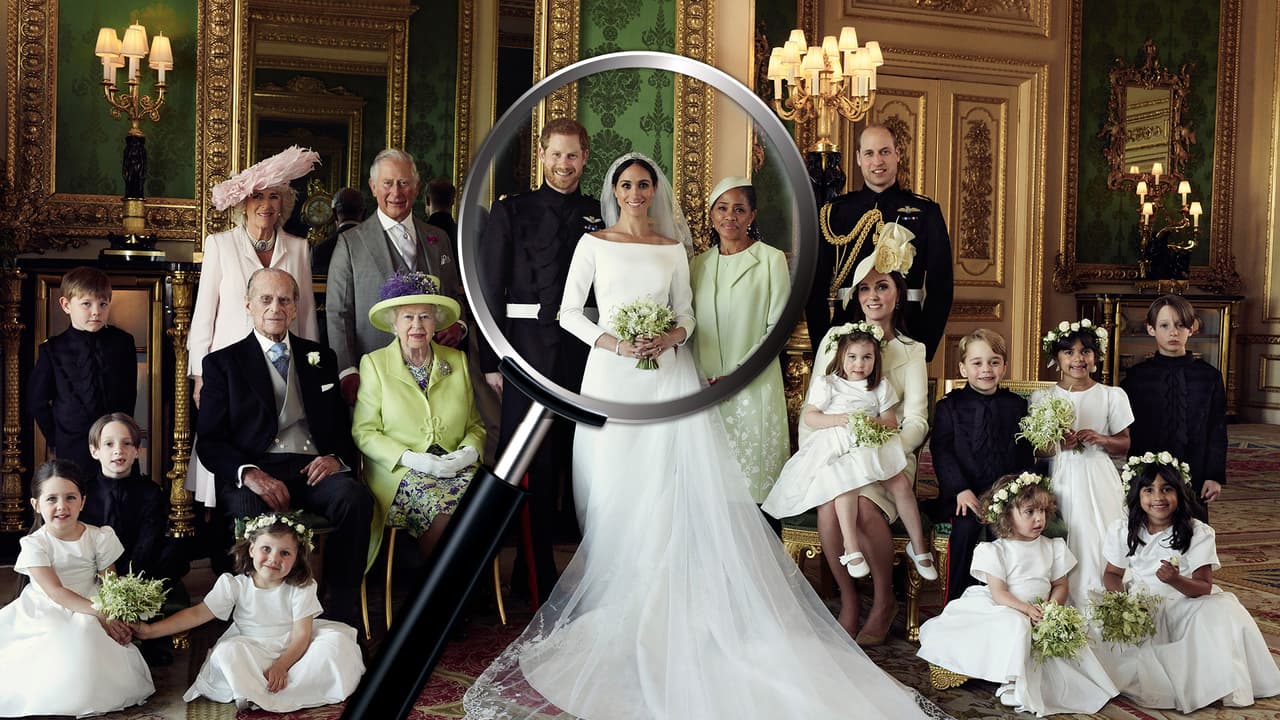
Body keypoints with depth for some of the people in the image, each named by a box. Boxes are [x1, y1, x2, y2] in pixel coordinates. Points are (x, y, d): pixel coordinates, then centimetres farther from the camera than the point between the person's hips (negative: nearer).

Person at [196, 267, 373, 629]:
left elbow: (344, 425, 19)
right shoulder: (222, 363, 13)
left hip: (314, 470, 2)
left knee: (355, 497, -32)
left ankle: (344, 617, -24)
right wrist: (249, 474, -17)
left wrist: (336, 457, -6)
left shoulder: (321, 358, 22)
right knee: (247, 507, -38)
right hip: (254, 473, -2)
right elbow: (210, 442, 4)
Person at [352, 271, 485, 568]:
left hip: (457, 468, 3)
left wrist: (470, 451, -5)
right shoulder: (374, 364, 7)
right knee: (445, 512, -33)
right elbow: (364, 432, 1)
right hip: (402, 473, -2)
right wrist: (412, 459, -13)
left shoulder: (457, 361, 15)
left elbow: (475, 424, 19)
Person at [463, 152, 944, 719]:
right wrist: (611, 343, -11)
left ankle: (661, 604, 4)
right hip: (612, 374, -1)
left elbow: (686, 313, 13)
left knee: (669, 489, -4)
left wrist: (673, 336, -9)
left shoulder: (673, 249, 11)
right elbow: (569, 311, 4)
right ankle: (617, 601, 8)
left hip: (665, 374, 2)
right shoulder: (593, 243, 6)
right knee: (615, 490, -2)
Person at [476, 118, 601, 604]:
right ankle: (536, 578, 12)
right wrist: (491, 361, -6)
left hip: (587, 358, 3)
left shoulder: (600, 216, 12)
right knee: (533, 472, 0)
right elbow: (490, 291, 0)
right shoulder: (511, 212, 4)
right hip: (529, 358, -3)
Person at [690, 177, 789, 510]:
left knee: (751, 473, 0)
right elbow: (690, 325, 14)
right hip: (705, 387, 4)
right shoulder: (699, 263, 12)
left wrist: (737, 375, -12)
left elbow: (777, 327, -5)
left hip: (752, 386, -4)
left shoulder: (771, 259, -1)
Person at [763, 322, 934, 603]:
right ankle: (851, 548, -29)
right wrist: (837, 419, -15)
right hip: (838, 450, -3)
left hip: (873, 446, 3)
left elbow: (891, 422, 12)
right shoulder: (828, 385, 6)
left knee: (901, 484, -16)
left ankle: (918, 545, -2)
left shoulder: (880, 387, 16)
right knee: (846, 483, -32)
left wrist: (876, 424, -12)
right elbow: (809, 416, 0)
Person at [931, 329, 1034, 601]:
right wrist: (961, 489, -16)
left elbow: (1025, 453, 11)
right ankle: (956, 604, -17)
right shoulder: (949, 407, 6)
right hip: (965, 492, -2)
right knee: (966, 527, -30)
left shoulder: (1017, 405, 13)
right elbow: (942, 451, -4)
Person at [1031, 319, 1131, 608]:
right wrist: (1059, 445, -15)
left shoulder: (1112, 396, 4)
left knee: (1098, 546, -5)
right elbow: (1034, 450, 4)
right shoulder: (1042, 397, 5)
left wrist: (1100, 439, -12)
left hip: (1099, 484, 0)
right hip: (1060, 482, 0)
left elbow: (1125, 444, 7)